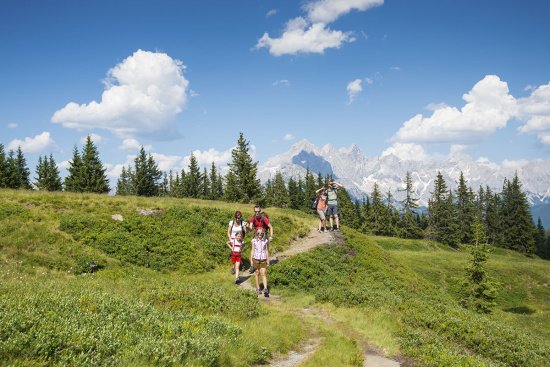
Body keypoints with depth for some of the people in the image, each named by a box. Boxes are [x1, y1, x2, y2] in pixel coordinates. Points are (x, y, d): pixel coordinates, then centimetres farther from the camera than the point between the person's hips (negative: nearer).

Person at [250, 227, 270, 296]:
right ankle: (258, 288, 21)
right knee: (257, 273, 10)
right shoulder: (254, 240, -2)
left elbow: (267, 250, 7)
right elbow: (252, 250, 3)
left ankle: (265, 289, -12)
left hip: (263, 259, 0)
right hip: (256, 258, 0)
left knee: (263, 274, -7)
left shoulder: (265, 240, 1)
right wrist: (251, 260, 1)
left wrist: (268, 260, 9)